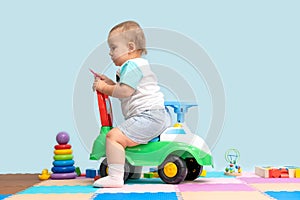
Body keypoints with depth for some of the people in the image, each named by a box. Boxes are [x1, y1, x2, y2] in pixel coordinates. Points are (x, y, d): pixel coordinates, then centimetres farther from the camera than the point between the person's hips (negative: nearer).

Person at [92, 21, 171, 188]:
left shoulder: (132, 65, -8)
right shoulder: (141, 64, 26)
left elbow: (125, 91, -19)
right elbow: (126, 90, 29)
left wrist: (104, 88, -7)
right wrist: (110, 83, 19)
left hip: (147, 116, -12)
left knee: (113, 136, -21)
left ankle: (115, 177, -26)